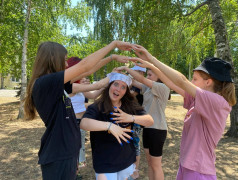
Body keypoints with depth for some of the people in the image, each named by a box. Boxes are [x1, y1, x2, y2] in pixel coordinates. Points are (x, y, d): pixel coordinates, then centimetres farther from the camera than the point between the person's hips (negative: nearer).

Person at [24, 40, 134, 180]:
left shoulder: (55, 85, 5)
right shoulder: (43, 83, -21)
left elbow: (86, 73, 9)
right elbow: (84, 66, -23)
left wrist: (112, 57, 11)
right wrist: (114, 43, -14)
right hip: (58, 157, -9)